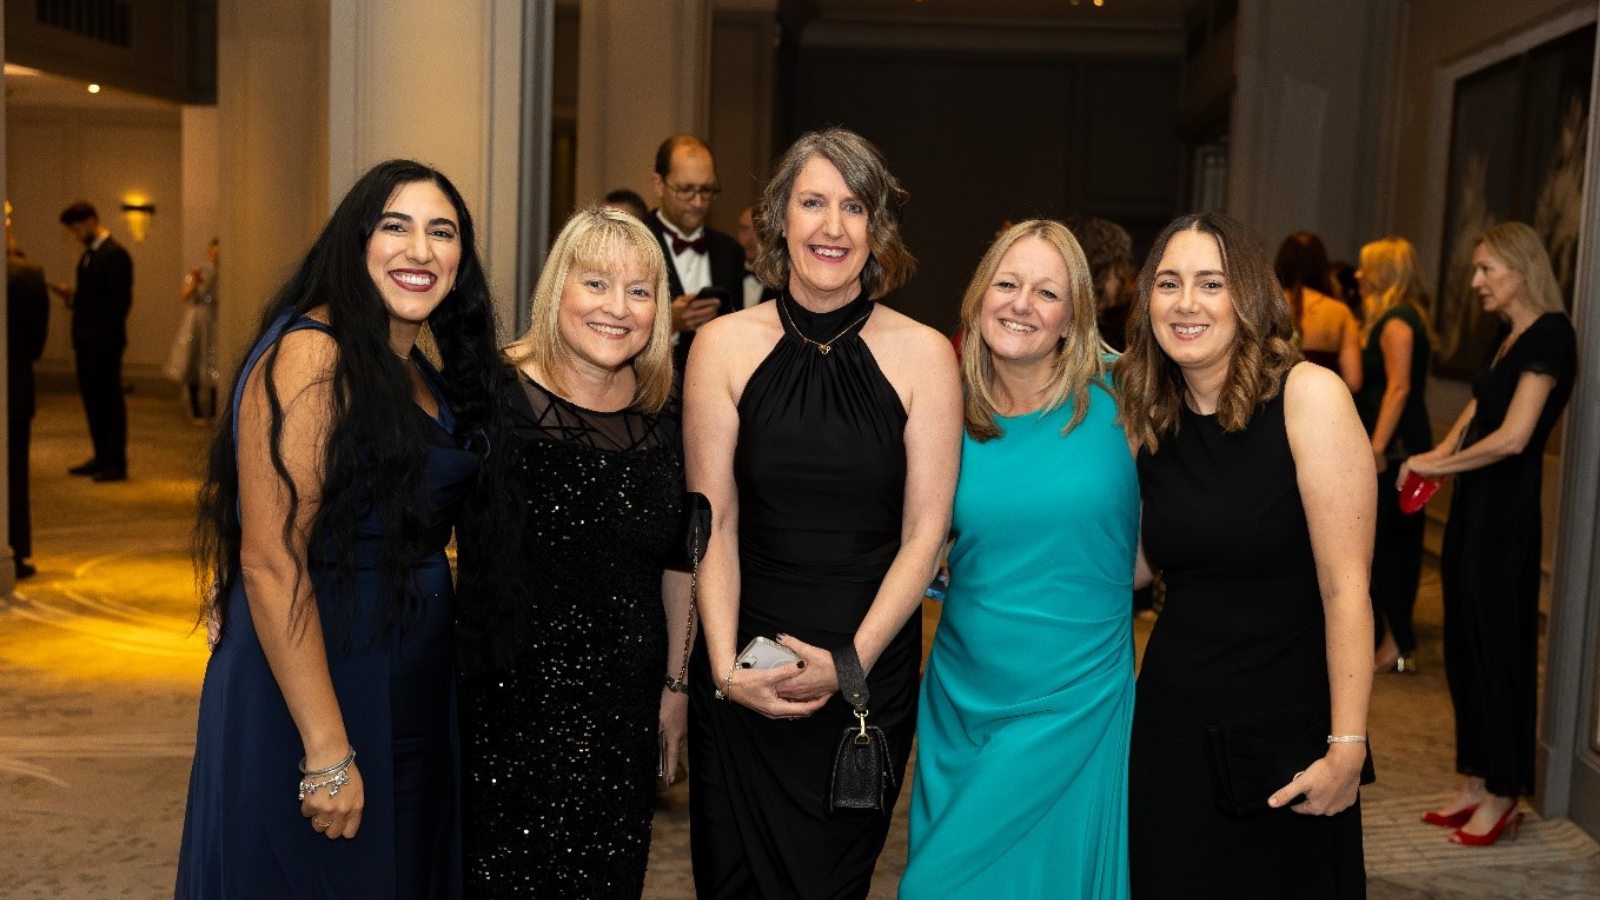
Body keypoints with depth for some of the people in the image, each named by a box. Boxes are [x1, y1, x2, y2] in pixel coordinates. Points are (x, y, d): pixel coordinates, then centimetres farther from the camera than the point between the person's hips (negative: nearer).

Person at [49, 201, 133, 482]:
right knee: (91, 398, 12)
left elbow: (121, 301, -17)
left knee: (110, 400, -4)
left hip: (104, 342, -9)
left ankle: (116, 463, 2)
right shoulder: (89, 254, 16)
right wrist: (72, 295, 2)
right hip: (86, 342, 9)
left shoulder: (115, 255, -12)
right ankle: (101, 457, 20)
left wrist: (107, 340, -19)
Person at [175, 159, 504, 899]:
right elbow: (270, 562, -22)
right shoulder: (311, 357, -17)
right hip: (311, 685, -8)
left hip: (415, 691, 8)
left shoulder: (421, 372, 8)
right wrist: (327, 752, -23)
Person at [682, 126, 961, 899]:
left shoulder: (922, 355, -4)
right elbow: (713, 524, -3)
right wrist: (726, 665, -11)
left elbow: (924, 532, -4)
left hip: (872, 671, 0)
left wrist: (852, 660, -12)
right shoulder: (725, 346, -3)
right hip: (744, 670, 0)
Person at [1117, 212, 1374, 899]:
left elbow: (1345, 587, -16)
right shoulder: (1148, 420, 3)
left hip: (1287, 724, -4)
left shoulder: (1307, 396, -14)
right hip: (1172, 721, 4)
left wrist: (1347, 748, -19)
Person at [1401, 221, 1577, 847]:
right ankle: (1476, 785, 24)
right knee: (1465, 647, 13)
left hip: (1504, 513, -9)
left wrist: (1436, 465, -11)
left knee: (1498, 648, 1)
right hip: (1474, 508, 9)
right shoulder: (1510, 339, 13)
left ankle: (1503, 796, 14)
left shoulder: (1549, 335, -15)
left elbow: (1512, 438, -23)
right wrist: (1440, 454, 0)